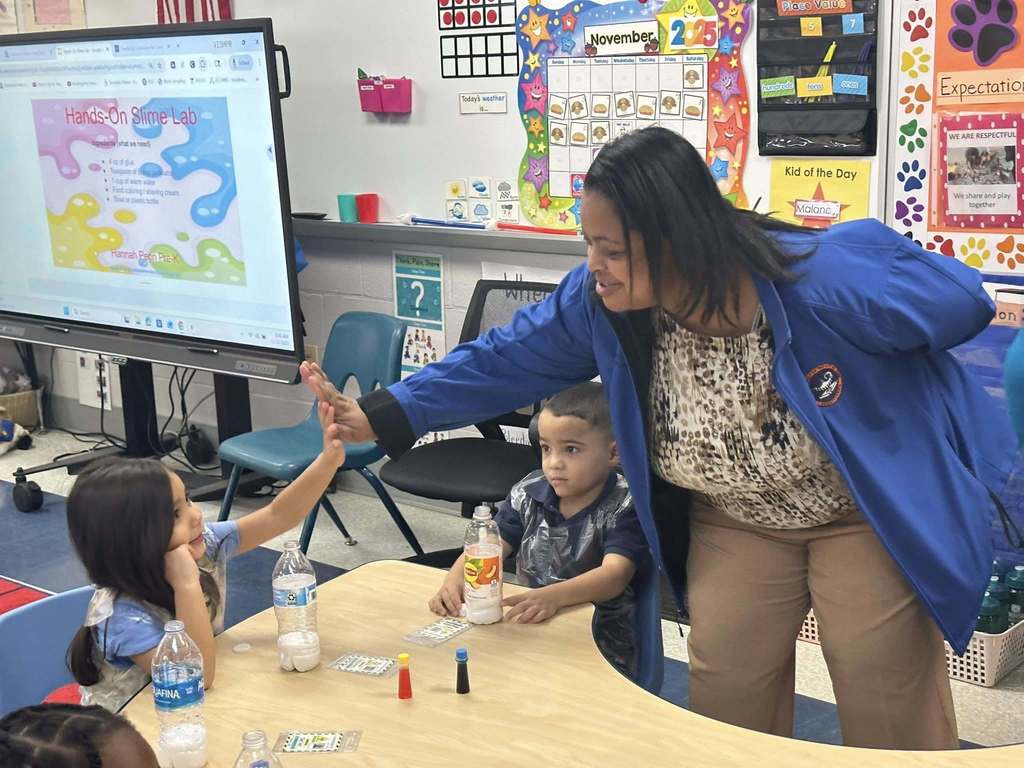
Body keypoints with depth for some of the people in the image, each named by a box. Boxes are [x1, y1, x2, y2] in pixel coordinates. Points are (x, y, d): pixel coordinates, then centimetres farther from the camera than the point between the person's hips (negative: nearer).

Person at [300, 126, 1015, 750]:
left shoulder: (829, 279, -32)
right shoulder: (600, 302, -18)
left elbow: (965, 299, -17)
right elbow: (506, 359, -7)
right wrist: (380, 416, -11)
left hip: (870, 517, -4)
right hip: (735, 523, 4)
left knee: (893, 724, 5)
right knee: (727, 713, 11)